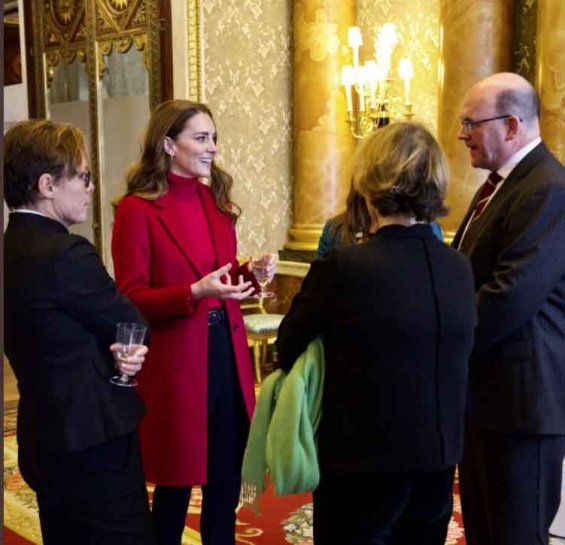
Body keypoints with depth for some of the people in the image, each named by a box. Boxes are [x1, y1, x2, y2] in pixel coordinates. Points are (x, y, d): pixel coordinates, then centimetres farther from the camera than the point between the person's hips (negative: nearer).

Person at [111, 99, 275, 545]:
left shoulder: (216, 200, 10)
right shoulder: (138, 209, -11)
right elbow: (131, 298, -13)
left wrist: (250, 274, -3)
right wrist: (195, 292, -26)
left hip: (226, 352, 6)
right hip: (176, 361, -6)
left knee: (227, 478, 15)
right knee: (177, 482, 8)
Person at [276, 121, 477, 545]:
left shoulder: (343, 265, -19)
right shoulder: (460, 268, -3)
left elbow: (288, 348, -5)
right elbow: (456, 356, 7)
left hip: (363, 462, -5)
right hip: (439, 461, 5)